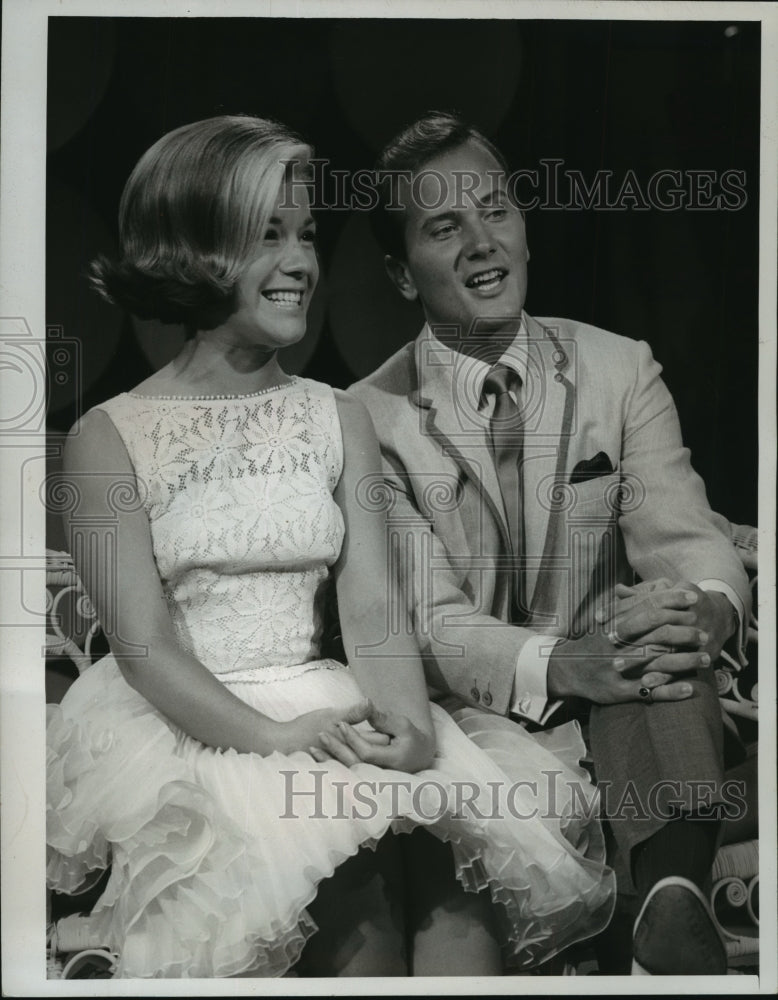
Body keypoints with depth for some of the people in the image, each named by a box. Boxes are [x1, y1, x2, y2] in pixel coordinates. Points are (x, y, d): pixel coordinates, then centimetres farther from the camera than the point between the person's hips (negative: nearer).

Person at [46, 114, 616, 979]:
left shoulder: (340, 420, 12)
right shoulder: (110, 438, -1)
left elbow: (374, 612, 2)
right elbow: (142, 644, -9)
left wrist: (409, 721, -19)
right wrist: (270, 736, -24)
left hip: (326, 711, 4)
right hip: (180, 729, -3)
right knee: (349, 880, -28)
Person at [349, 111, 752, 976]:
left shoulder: (620, 371, 6)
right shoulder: (374, 419, -3)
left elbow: (685, 538, -5)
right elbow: (429, 622, -12)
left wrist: (705, 607, -32)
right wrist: (562, 664, -33)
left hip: (619, 711, 2)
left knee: (667, 625, -33)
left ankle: (672, 902, -45)